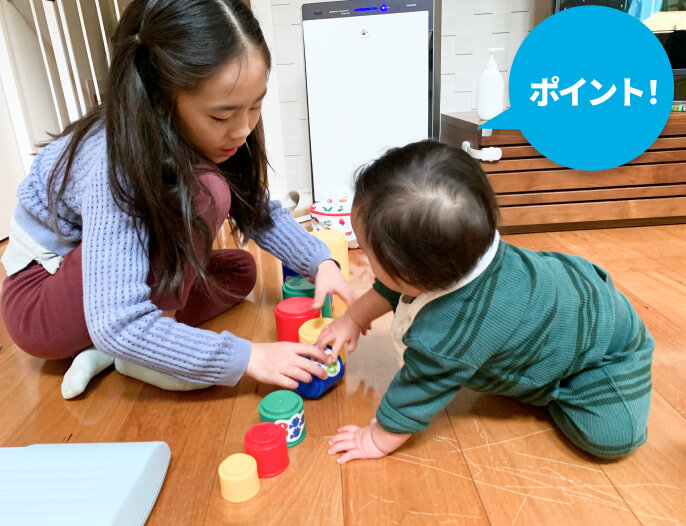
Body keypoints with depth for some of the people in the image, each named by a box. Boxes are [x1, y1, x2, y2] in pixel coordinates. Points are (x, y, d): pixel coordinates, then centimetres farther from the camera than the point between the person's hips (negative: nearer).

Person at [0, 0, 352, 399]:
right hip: (37, 304, -8)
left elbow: (260, 211, -5)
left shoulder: (201, 136, -15)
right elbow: (117, 325, -37)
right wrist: (247, 357, -35)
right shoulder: (116, 165, -35)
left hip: (104, 273, 8)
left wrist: (321, 262, -20)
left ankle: (108, 353, -6)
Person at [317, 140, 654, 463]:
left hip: (609, 340, -7)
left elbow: (415, 394, -26)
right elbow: (392, 287, -1)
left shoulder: (449, 333, -44)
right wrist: (354, 318, 4)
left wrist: (377, 440, -9)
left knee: (609, 437, -21)